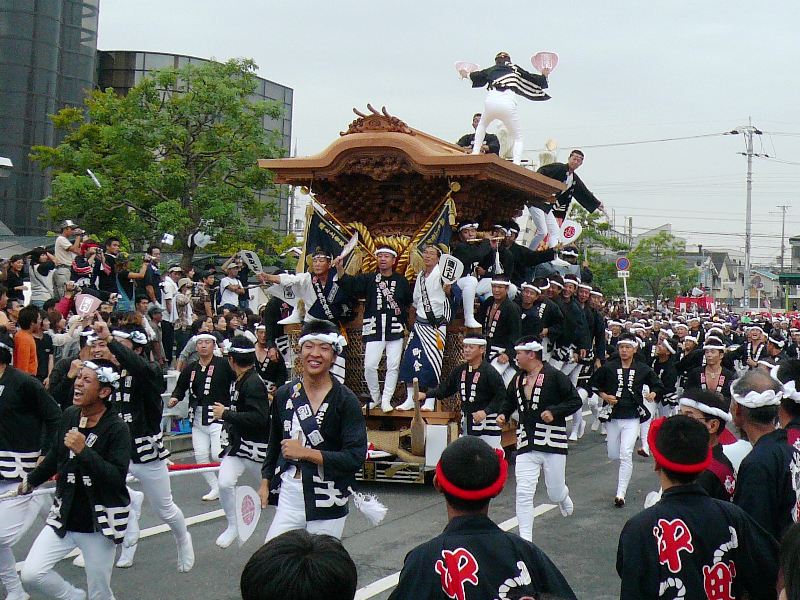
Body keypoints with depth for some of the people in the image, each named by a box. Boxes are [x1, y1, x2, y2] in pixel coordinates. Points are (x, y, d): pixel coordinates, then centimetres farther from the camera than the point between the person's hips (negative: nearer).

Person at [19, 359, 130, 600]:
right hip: (64, 518, 5)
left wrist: (83, 451, -29)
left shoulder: (116, 428, -16)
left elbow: (117, 478, -23)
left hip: (100, 524, -5)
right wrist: (32, 481, 33)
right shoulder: (69, 416, 0)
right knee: (31, 575, -7)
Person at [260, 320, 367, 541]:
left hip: (328, 502, -3)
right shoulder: (285, 394, 7)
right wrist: (266, 482, 19)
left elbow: (356, 457, -14)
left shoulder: (346, 400, -8)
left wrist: (305, 452, -16)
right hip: (289, 495, 4)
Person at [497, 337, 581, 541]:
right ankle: (525, 539, -1)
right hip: (526, 444, 4)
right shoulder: (518, 380, 8)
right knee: (523, 494, -7)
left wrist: (554, 411, -20)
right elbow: (509, 401, 25)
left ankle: (563, 496, 47)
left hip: (553, 442, -4)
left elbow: (575, 400, -7)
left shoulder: (554, 376, -10)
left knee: (556, 494, 9)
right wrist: (503, 414, 5)